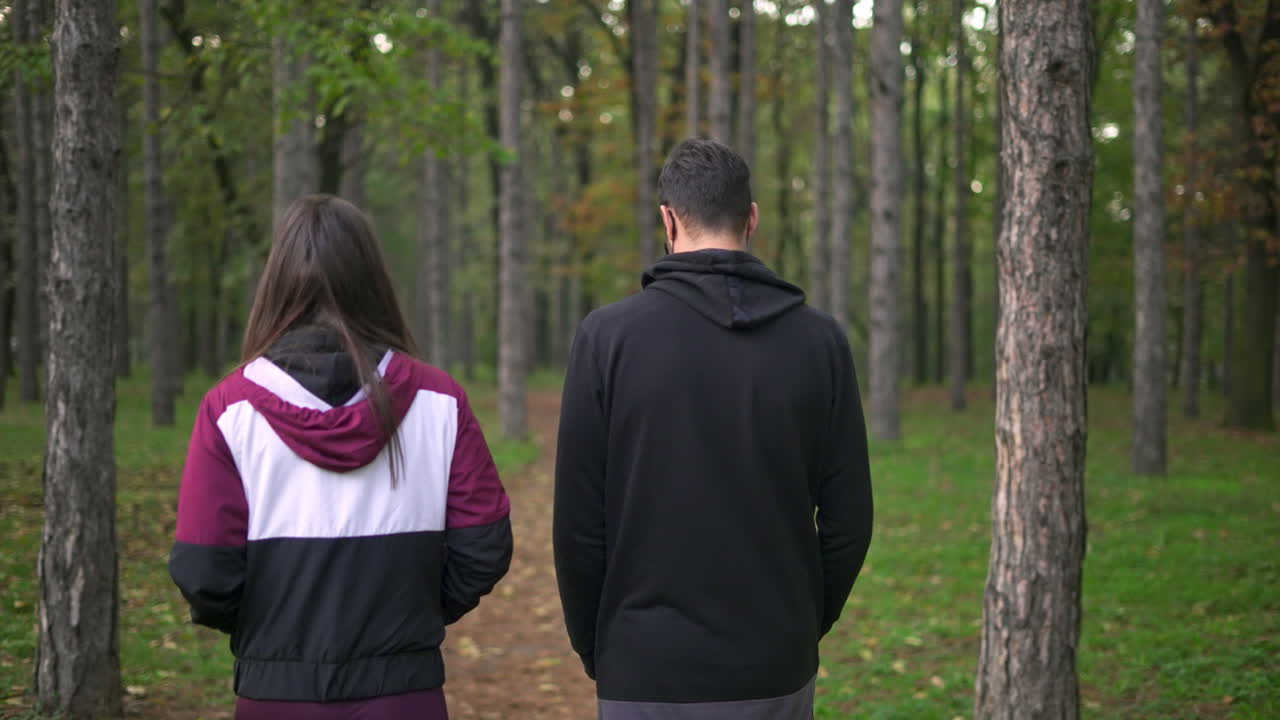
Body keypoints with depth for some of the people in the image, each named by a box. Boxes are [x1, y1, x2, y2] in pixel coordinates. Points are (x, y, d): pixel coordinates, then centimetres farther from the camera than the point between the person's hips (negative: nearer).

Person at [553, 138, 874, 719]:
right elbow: (849, 520, 1)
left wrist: (593, 648, 8)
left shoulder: (609, 335, -7)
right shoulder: (819, 339, -1)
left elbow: (577, 522, -6)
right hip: (777, 673, 2)